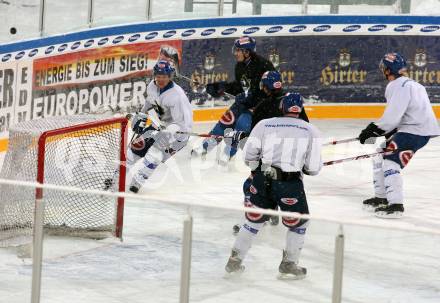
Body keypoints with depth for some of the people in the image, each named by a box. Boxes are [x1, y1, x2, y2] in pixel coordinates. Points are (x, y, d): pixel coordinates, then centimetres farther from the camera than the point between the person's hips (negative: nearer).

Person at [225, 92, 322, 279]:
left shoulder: (264, 124, 7)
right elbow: (313, 168, 1)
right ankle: (288, 265, 18)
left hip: (262, 180, 3)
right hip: (290, 184, -3)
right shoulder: (311, 131, 4)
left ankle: (235, 260, 22)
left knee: (254, 219, 20)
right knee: (299, 222, 19)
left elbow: (249, 155, 6)